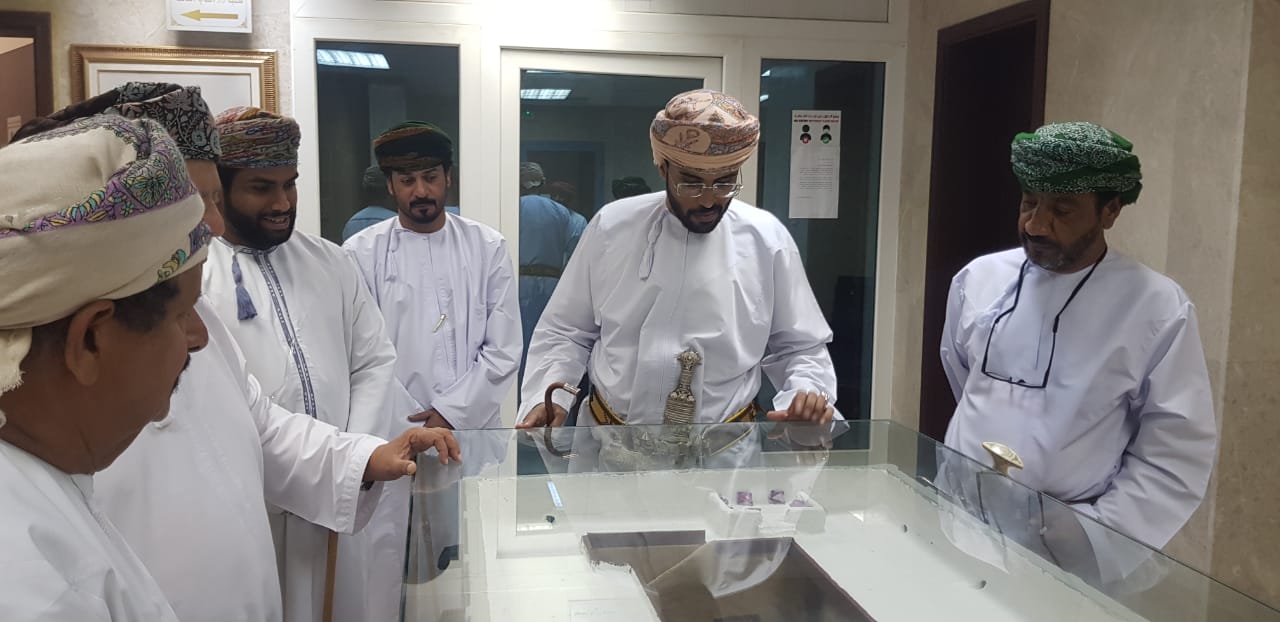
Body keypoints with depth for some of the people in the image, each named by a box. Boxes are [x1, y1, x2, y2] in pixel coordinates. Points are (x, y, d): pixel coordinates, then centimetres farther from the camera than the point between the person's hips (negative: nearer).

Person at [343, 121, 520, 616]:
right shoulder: (361, 253, 1)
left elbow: (504, 348, 1)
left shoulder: (487, 248, 4)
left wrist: (451, 412, -7)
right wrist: (407, 426, -8)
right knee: (390, 563, 0)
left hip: (471, 432, 1)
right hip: (390, 436, -1)